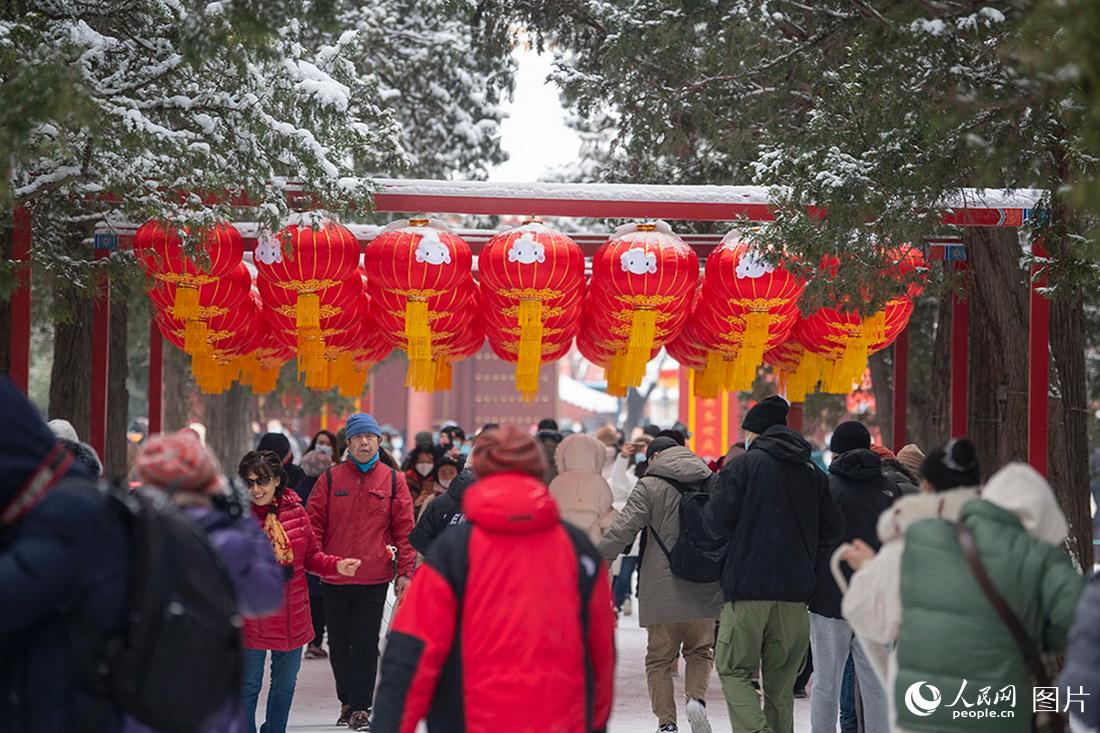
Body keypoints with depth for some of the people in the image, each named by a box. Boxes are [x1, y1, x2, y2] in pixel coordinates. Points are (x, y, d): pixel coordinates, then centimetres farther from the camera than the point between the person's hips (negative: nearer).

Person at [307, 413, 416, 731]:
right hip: (334, 577, 2)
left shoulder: (393, 481, 3)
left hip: (375, 578, -2)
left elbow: (404, 529, 2)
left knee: (366, 644, -3)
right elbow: (314, 524, 4)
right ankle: (347, 700, 28)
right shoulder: (330, 479, 4)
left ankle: (360, 707, 3)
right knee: (339, 644, 12)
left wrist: (404, 572, -2)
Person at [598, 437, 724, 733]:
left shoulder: (649, 486, -4)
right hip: (704, 588, 3)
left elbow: (624, 528, -13)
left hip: (663, 591, -3)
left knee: (660, 658, 8)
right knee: (700, 652, 17)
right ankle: (697, 698, -8)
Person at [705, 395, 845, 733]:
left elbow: (718, 520, -9)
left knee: (734, 670, 1)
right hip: (795, 591, 5)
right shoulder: (812, 472, 11)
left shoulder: (744, 464, -5)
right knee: (780, 683, 11)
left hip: (748, 587, -5)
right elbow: (833, 529, 10)